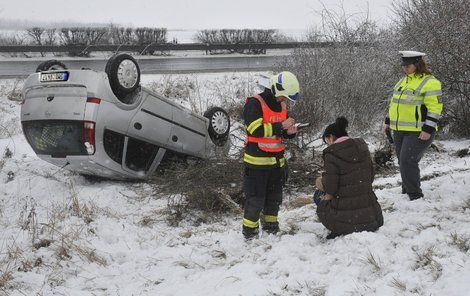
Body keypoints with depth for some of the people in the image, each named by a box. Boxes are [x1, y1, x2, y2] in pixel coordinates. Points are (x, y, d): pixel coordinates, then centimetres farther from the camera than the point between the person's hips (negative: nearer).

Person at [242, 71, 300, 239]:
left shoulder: (281, 106, 9)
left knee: (275, 197, 15)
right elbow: (255, 130, -26)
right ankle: (249, 232, 9)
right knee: (255, 198, -2)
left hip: (276, 161, 7)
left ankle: (271, 228, 30)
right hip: (257, 161, -7)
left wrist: (290, 131, -5)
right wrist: (281, 126, -25)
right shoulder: (254, 104, -15)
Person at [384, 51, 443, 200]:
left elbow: (435, 107, -16)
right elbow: (394, 102, 25)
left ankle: (416, 196, -3)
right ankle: (406, 191, 27)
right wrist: (388, 121, 22)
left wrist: (428, 130, -22)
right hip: (400, 131, 8)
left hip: (418, 132, -8)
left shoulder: (429, 82, -11)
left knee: (408, 162, -13)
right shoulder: (403, 80, 15)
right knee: (404, 162, 13)